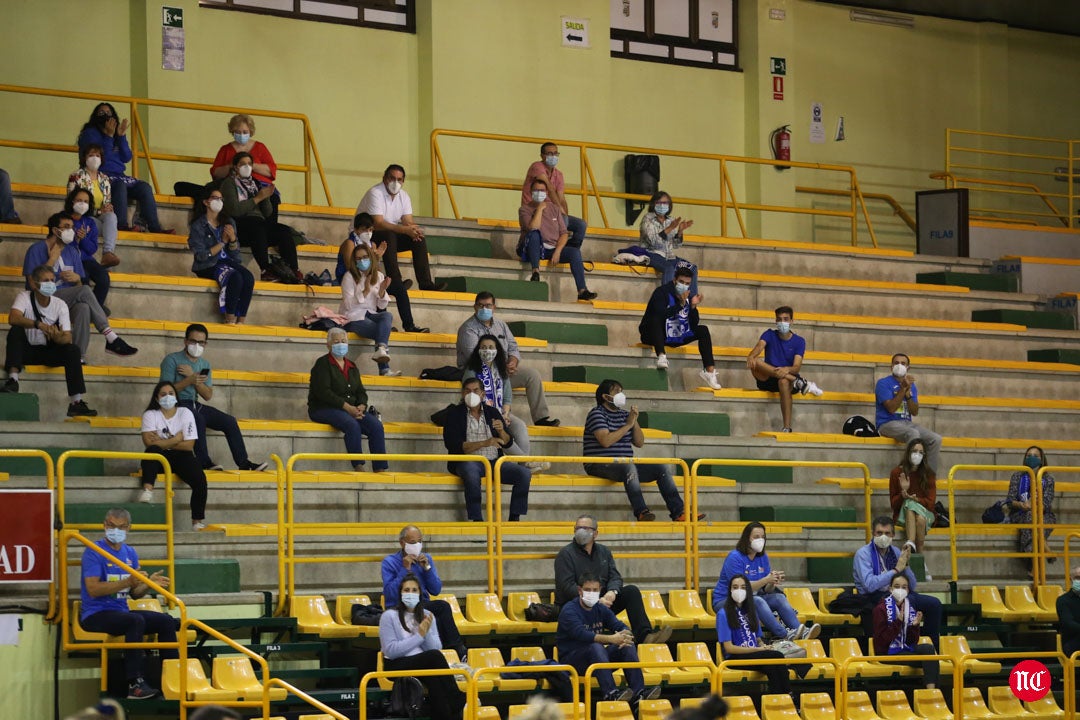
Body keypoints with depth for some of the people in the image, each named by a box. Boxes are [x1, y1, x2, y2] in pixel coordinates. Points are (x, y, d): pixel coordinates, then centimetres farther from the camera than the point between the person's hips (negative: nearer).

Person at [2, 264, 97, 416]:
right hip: (26, 350, -2)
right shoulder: (24, 297, -14)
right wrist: (38, 324, -48)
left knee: (73, 350, -25)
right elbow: (13, 318, -35)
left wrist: (58, 337, -39)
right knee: (16, 330, -31)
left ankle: (76, 403, -27)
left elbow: (67, 338, -13)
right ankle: (13, 379, -38)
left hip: (48, 352, 2)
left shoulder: (60, 305, -6)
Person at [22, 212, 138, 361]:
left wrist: (77, 278, -7)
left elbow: (79, 286, 18)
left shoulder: (72, 252, 14)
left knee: (83, 308, -34)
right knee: (85, 291, -29)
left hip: (68, 302, 5)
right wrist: (52, 259, -11)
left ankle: (79, 356, -39)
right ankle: (111, 339, -30)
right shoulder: (36, 250, -2)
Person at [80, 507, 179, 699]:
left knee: (167, 621, -6)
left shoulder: (130, 553, 13)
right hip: (95, 615, -8)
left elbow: (134, 593, 14)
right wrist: (126, 582, -27)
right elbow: (93, 589, -21)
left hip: (121, 612, 8)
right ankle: (135, 685, -37)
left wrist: (149, 584, -8)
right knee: (136, 621, -33)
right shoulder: (94, 552, -9)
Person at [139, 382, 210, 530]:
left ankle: (198, 521, -14)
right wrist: (175, 440, -11)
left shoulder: (185, 413, 2)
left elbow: (189, 445, -8)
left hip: (181, 456, 1)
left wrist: (162, 442, -12)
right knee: (152, 450, -36)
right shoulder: (150, 415, 1)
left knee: (200, 480, -26)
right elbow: (149, 442, -15)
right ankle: (148, 490, -49)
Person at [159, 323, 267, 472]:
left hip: (195, 405, 7)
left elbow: (208, 396, 5)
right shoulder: (172, 360, -6)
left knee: (229, 421, -8)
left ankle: (244, 463, -4)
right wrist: (189, 380, -25)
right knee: (198, 419, -37)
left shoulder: (204, 364, 13)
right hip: (176, 405, -7)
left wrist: (193, 376, -9)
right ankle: (204, 463, -32)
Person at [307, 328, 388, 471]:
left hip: (351, 410, 6)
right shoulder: (322, 364, -3)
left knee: (376, 425, -19)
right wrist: (347, 407, -20)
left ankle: (380, 469, -22)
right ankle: (358, 467, -33)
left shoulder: (352, 367, 19)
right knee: (352, 425, -35)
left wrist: (361, 406, -8)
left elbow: (361, 392, 16)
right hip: (323, 409, -6)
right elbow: (323, 392, -14)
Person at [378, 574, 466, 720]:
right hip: (397, 666, -4)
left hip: (425, 664, 4)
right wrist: (419, 636, -12)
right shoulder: (389, 616, -2)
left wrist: (427, 633, -13)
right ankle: (458, 701, -27)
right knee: (434, 656, -32)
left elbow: (437, 648, 5)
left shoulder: (427, 616, 13)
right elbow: (391, 650, -12)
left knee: (434, 679, -35)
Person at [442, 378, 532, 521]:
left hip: (494, 461, 4)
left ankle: (514, 519, -17)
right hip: (468, 461, -4)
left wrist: (501, 431, -9)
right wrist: (483, 443, -18)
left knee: (524, 473, -17)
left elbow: (508, 444, 15)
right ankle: (477, 520, -38)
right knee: (471, 473, -40)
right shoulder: (454, 414, 4)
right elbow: (451, 444, -10)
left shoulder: (492, 412, 16)